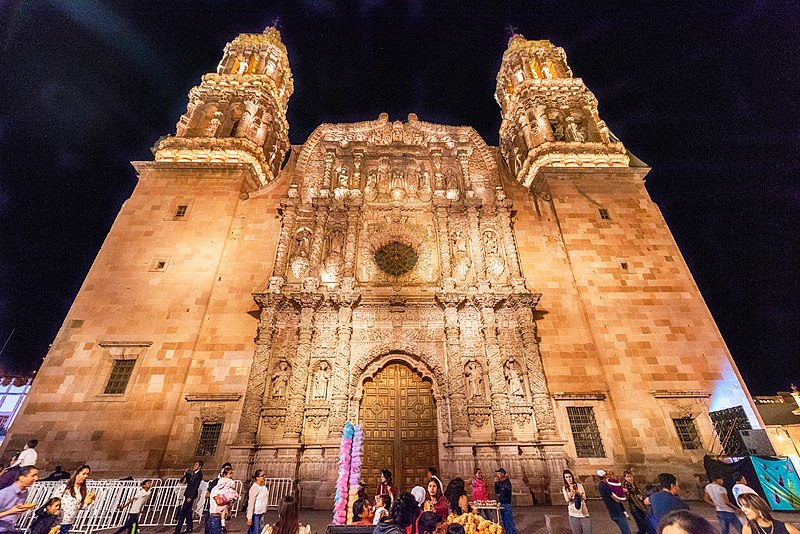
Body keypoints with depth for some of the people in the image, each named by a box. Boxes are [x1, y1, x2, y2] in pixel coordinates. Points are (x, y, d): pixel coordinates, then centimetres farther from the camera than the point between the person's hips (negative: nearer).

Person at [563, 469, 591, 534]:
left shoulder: (579, 485, 2)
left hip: (583, 512, 1)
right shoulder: (564, 488, 0)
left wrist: (578, 492, -20)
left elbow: (584, 497, 0)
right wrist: (572, 491, -25)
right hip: (573, 514, -1)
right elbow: (567, 499, -10)